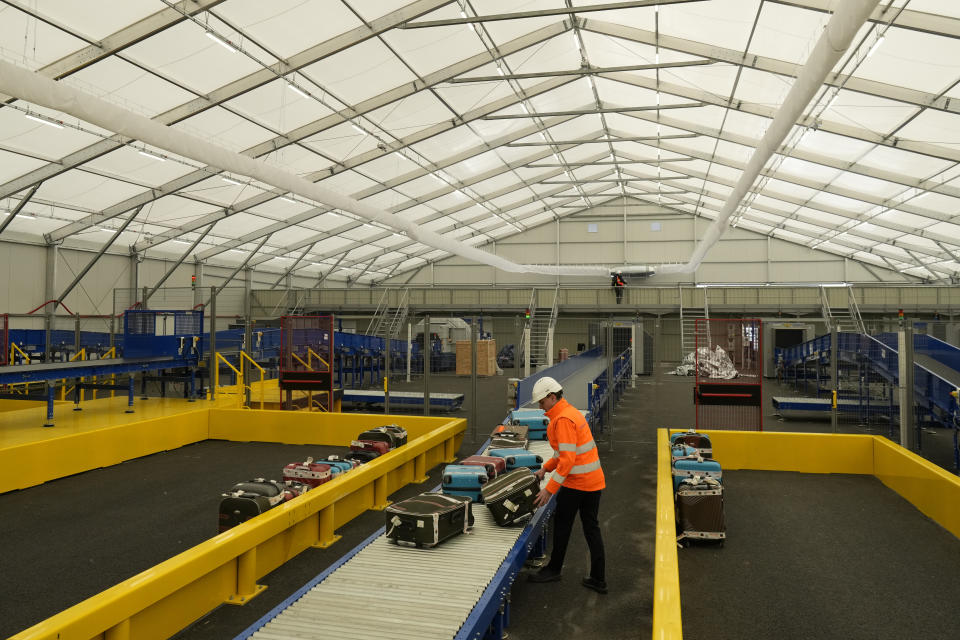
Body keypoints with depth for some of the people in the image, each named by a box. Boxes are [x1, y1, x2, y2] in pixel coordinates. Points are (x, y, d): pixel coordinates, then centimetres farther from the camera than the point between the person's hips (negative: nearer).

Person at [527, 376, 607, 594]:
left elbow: (568, 459, -25)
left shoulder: (563, 419, -20)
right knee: (591, 528, 13)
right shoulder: (571, 412, 12)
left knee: (562, 526, 9)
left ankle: (554, 569, 25)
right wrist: (545, 468, 16)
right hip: (594, 481, 9)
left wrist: (549, 489, -23)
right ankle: (598, 579, 18)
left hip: (576, 482, -9)